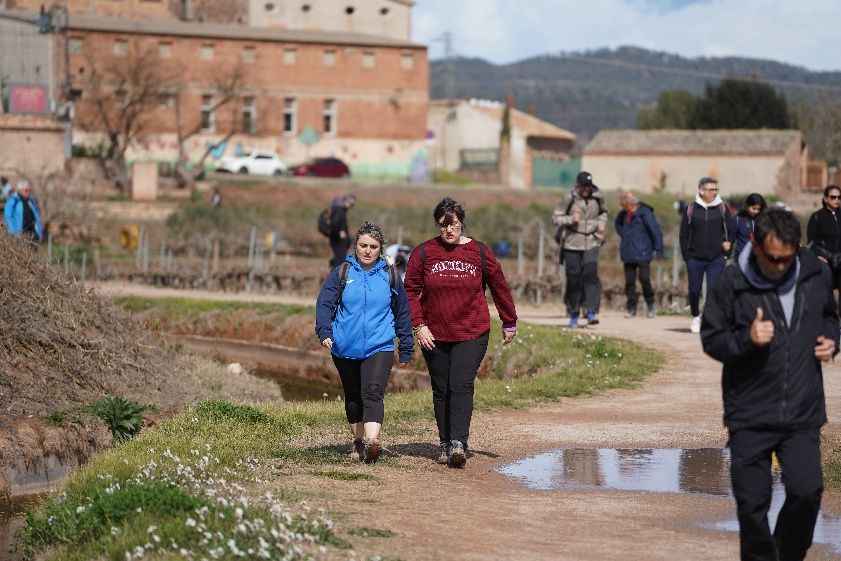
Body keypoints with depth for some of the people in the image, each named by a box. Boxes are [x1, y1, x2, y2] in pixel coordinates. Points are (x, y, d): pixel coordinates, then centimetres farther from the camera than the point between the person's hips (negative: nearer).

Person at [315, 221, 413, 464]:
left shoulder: (390, 277, 7)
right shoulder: (342, 273, 5)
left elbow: (402, 314, 14)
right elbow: (324, 304, 0)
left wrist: (406, 350, 16)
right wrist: (324, 331, -17)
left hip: (379, 347, -2)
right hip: (345, 349, 2)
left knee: (373, 393, -20)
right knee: (353, 397, 14)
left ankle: (372, 440, -33)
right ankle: (358, 440, 29)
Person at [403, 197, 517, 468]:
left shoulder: (479, 252, 1)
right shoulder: (423, 253, 0)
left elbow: (499, 288, 10)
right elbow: (411, 291, 1)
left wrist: (509, 323, 14)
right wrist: (419, 325, -9)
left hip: (472, 334, -2)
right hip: (434, 335, 2)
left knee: (462, 386, -15)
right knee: (441, 390, 8)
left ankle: (459, 443, -23)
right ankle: (446, 445, 17)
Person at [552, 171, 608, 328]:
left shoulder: (597, 197, 2)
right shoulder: (569, 199, -8)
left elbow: (603, 212, 22)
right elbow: (555, 217, -3)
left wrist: (602, 222, 2)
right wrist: (570, 219, -19)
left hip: (591, 242, 1)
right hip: (572, 244, -1)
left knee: (591, 273, -17)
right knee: (573, 278, 2)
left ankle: (591, 312, -20)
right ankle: (573, 316, 14)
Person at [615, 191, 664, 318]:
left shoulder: (645, 213, -13)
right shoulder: (624, 214, 9)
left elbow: (655, 231, -12)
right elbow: (618, 223, 33)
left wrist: (658, 250, -12)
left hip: (642, 254, -6)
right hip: (628, 254, 6)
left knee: (644, 279, -10)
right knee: (629, 281, 5)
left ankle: (650, 305, 10)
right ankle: (631, 308, 12)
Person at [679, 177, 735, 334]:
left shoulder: (722, 208, 2)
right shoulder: (691, 209, 1)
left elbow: (732, 231, 6)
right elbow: (683, 235, 4)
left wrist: (727, 252, -2)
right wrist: (686, 256, -2)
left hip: (717, 260, 0)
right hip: (695, 260, 0)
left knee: (713, 290, -8)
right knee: (694, 291, 7)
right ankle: (695, 317, 28)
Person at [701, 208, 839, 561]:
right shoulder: (732, 284, -10)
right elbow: (711, 340, -3)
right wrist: (746, 339, -21)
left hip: (803, 413, 2)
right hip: (750, 415, -2)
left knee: (807, 491, -8)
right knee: (752, 503, 4)